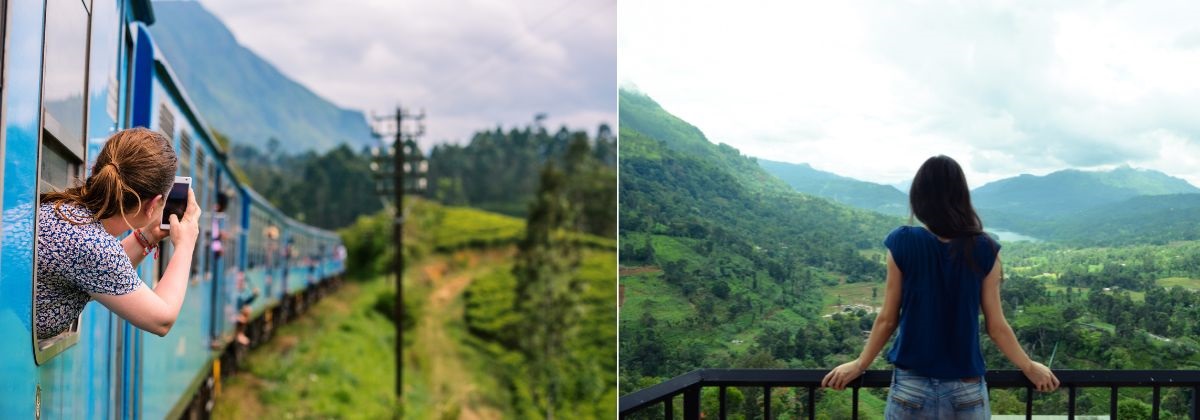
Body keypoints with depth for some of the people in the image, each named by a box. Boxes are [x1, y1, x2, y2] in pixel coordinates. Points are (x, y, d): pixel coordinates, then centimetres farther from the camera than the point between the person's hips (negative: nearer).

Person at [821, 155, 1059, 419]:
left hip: (911, 388, -1)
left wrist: (859, 365, 13)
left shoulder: (902, 244, -7)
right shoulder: (983, 250, -4)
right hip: (967, 390, 1)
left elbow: (887, 319, -1)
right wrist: (1030, 368, 17)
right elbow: (996, 326, 1)